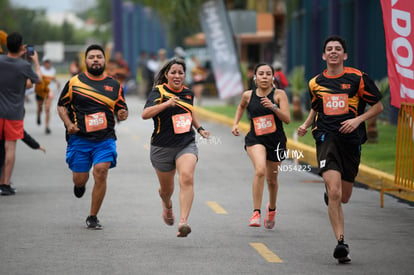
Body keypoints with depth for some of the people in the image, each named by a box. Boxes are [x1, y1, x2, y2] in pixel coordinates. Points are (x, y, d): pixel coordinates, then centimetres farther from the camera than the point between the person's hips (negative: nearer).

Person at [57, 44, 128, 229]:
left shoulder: (114, 85, 9)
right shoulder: (74, 82, 4)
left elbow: (122, 110, 15)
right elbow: (62, 105, 9)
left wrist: (122, 114, -10)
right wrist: (69, 124, -7)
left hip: (105, 139, 0)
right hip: (79, 139, 0)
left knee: (101, 172, -16)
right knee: (80, 178, 2)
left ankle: (93, 217, -3)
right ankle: (80, 185, 44)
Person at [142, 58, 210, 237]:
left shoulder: (188, 93, 8)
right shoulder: (159, 92, -9)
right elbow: (145, 114, -25)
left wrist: (199, 128, 19)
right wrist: (167, 103, -34)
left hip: (187, 144, 2)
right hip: (162, 147, -2)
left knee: (187, 178, -25)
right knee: (166, 188, 14)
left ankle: (183, 221, -33)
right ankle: (167, 205, 52)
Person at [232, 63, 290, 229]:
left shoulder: (279, 94, -5)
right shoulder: (248, 95, 2)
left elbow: (287, 119, -12)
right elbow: (241, 106, 26)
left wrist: (273, 107, -26)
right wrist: (236, 123, 14)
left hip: (276, 141, 1)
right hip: (255, 139, -1)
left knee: (272, 179, 14)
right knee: (260, 170, -28)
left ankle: (271, 209, 45)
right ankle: (256, 213, -24)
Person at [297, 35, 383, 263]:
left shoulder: (357, 78, -1)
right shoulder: (316, 83, 8)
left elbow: (378, 106, 4)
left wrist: (358, 119, -11)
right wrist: (306, 125, 8)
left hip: (351, 140, 0)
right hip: (326, 139, 0)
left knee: (343, 197, 10)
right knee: (334, 192, -19)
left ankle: (329, 193, 49)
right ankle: (341, 242, -17)